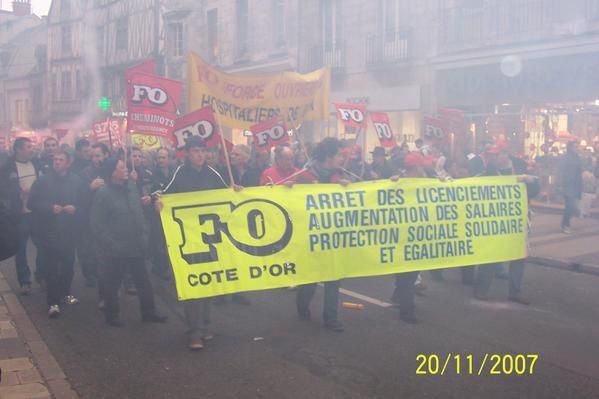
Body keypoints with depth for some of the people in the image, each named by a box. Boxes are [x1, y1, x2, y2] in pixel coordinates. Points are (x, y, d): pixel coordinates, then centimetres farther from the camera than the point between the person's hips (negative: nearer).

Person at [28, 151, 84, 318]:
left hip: (69, 230, 2)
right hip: (49, 231, -2)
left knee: (68, 263, 10)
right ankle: (53, 302, 1)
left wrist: (75, 208, -16)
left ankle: (65, 293, 31)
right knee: (51, 266, -3)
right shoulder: (43, 181, -1)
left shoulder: (76, 181, 3)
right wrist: (50, 208, -17)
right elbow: (32, 203, -4)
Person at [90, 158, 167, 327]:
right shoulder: (103, 194, -13)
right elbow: (97, 225, -13)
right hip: (115, 250, -5)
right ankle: (111, 315, 26)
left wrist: (144, 236, 4)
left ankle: (148, 312, 26)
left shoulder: (131, 186, 3)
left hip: (136, 247, 6)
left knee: (143, 281, 13)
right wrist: (111, 245, -14)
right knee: (112, 284, 9)